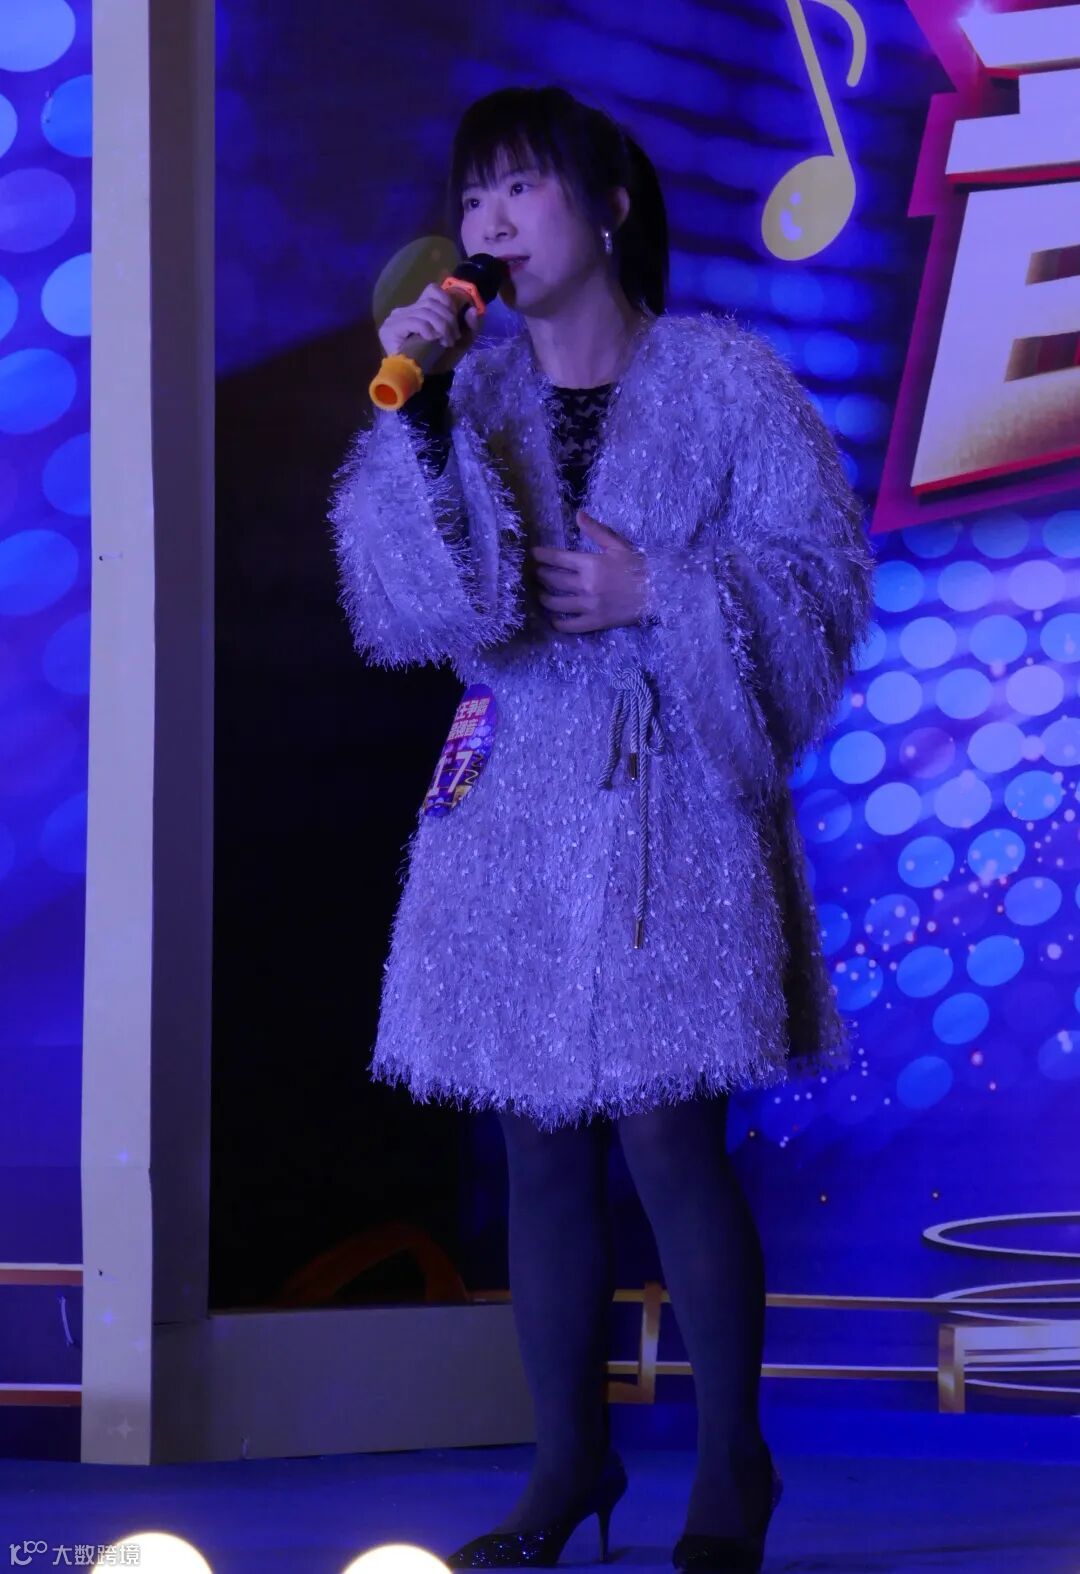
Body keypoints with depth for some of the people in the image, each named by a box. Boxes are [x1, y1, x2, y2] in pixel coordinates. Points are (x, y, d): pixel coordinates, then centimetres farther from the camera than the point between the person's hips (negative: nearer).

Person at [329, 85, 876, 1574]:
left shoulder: (726, 380, -2)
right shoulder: (474, 391, 6)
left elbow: (823, 575, -4)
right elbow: (423, 605, -8)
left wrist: (659, 594, -14)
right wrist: (422, 424, -20)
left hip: (673, 808, -4)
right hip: (511, 812, 4)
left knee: (670, 1142, -8)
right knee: (542, 1157, 8)